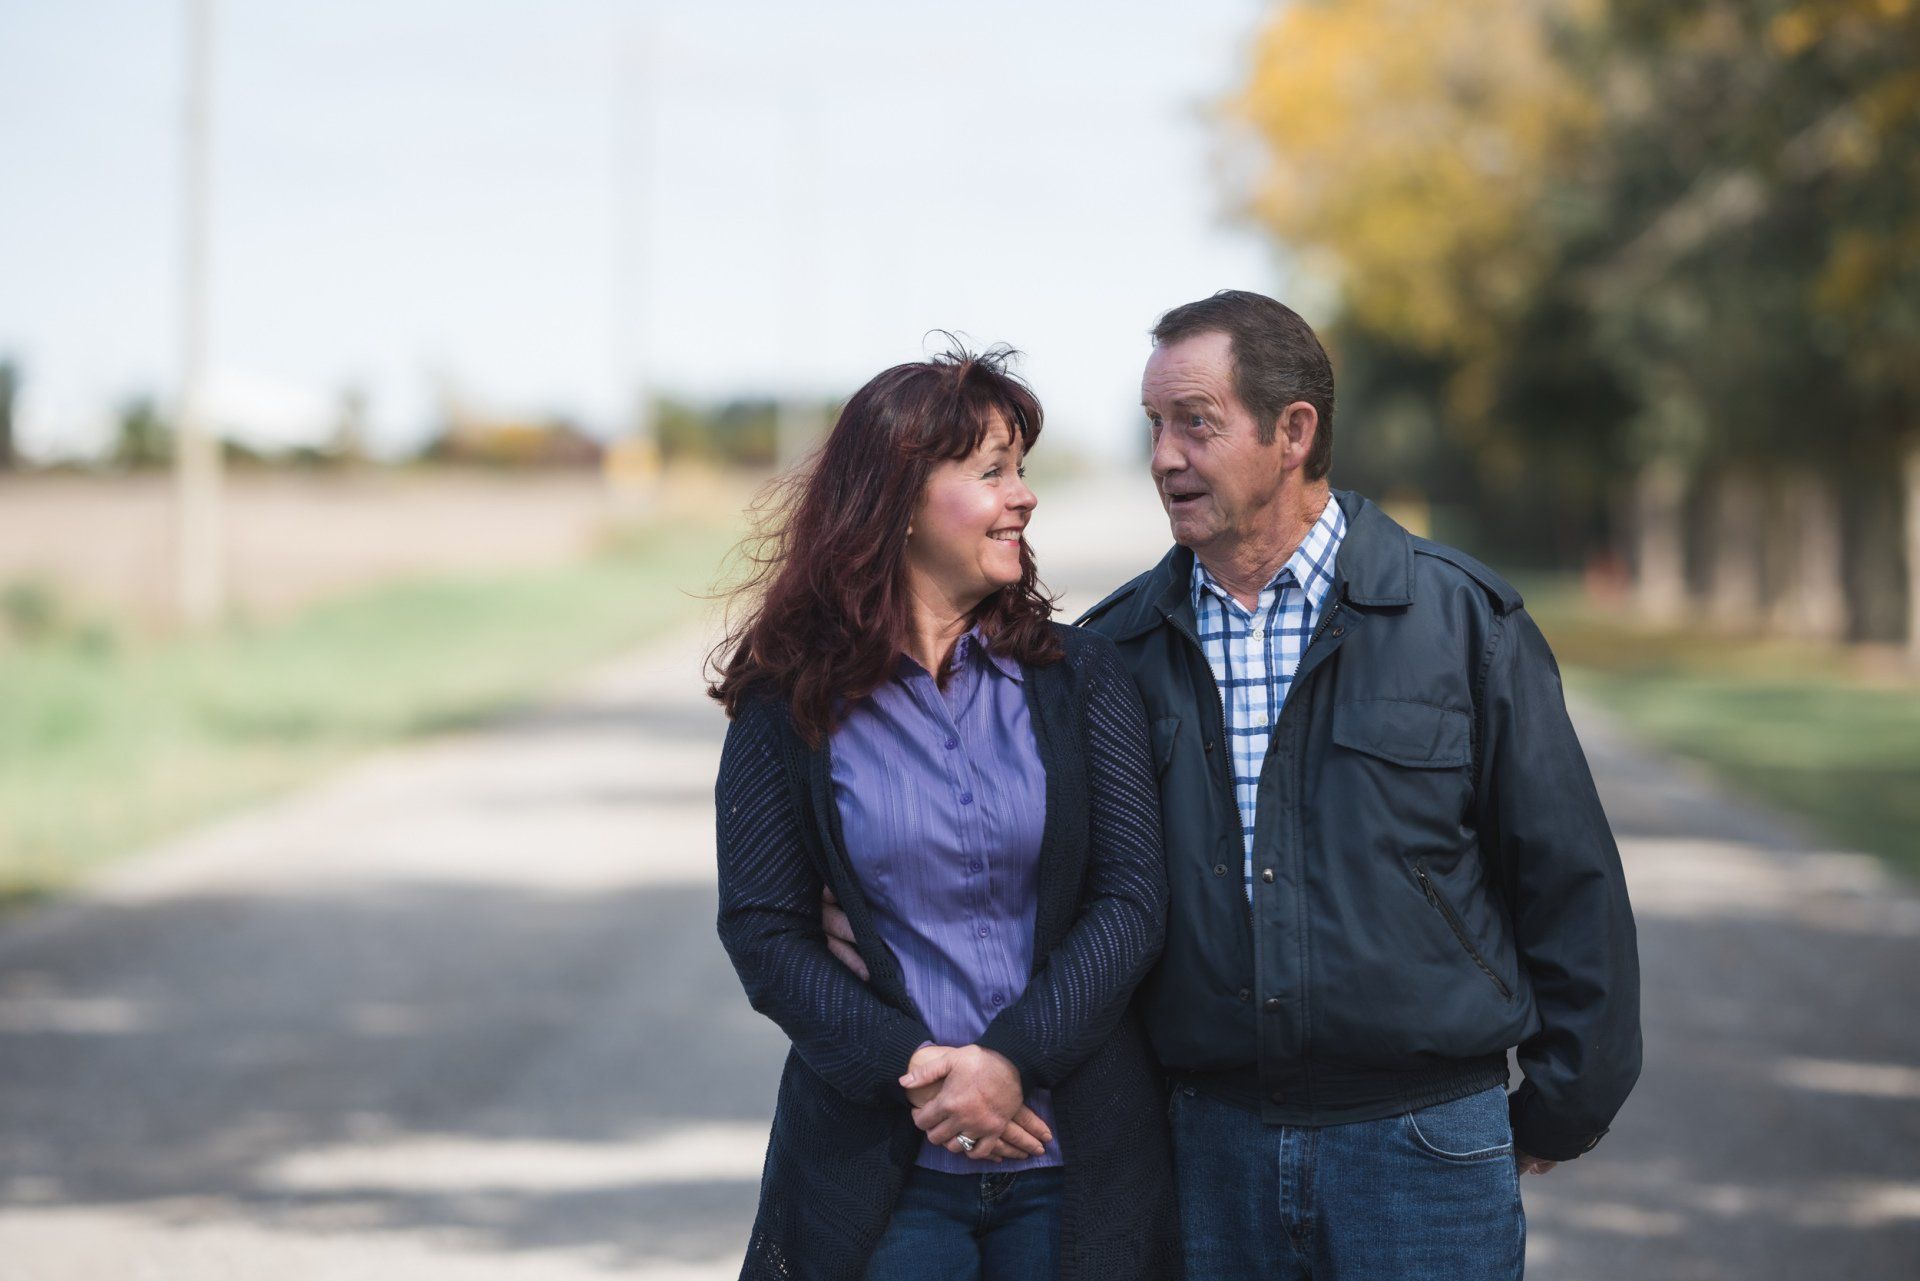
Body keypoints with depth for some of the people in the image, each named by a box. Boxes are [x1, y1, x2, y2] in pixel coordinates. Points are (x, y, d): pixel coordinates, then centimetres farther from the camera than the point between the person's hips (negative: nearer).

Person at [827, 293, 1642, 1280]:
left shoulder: (1461, 617, -1)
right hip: (1209, 1148, 3)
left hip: (1421, 1147, -3)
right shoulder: (1119, 645, 7)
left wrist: (1559, 1111, 3)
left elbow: (1569, 877, 2)